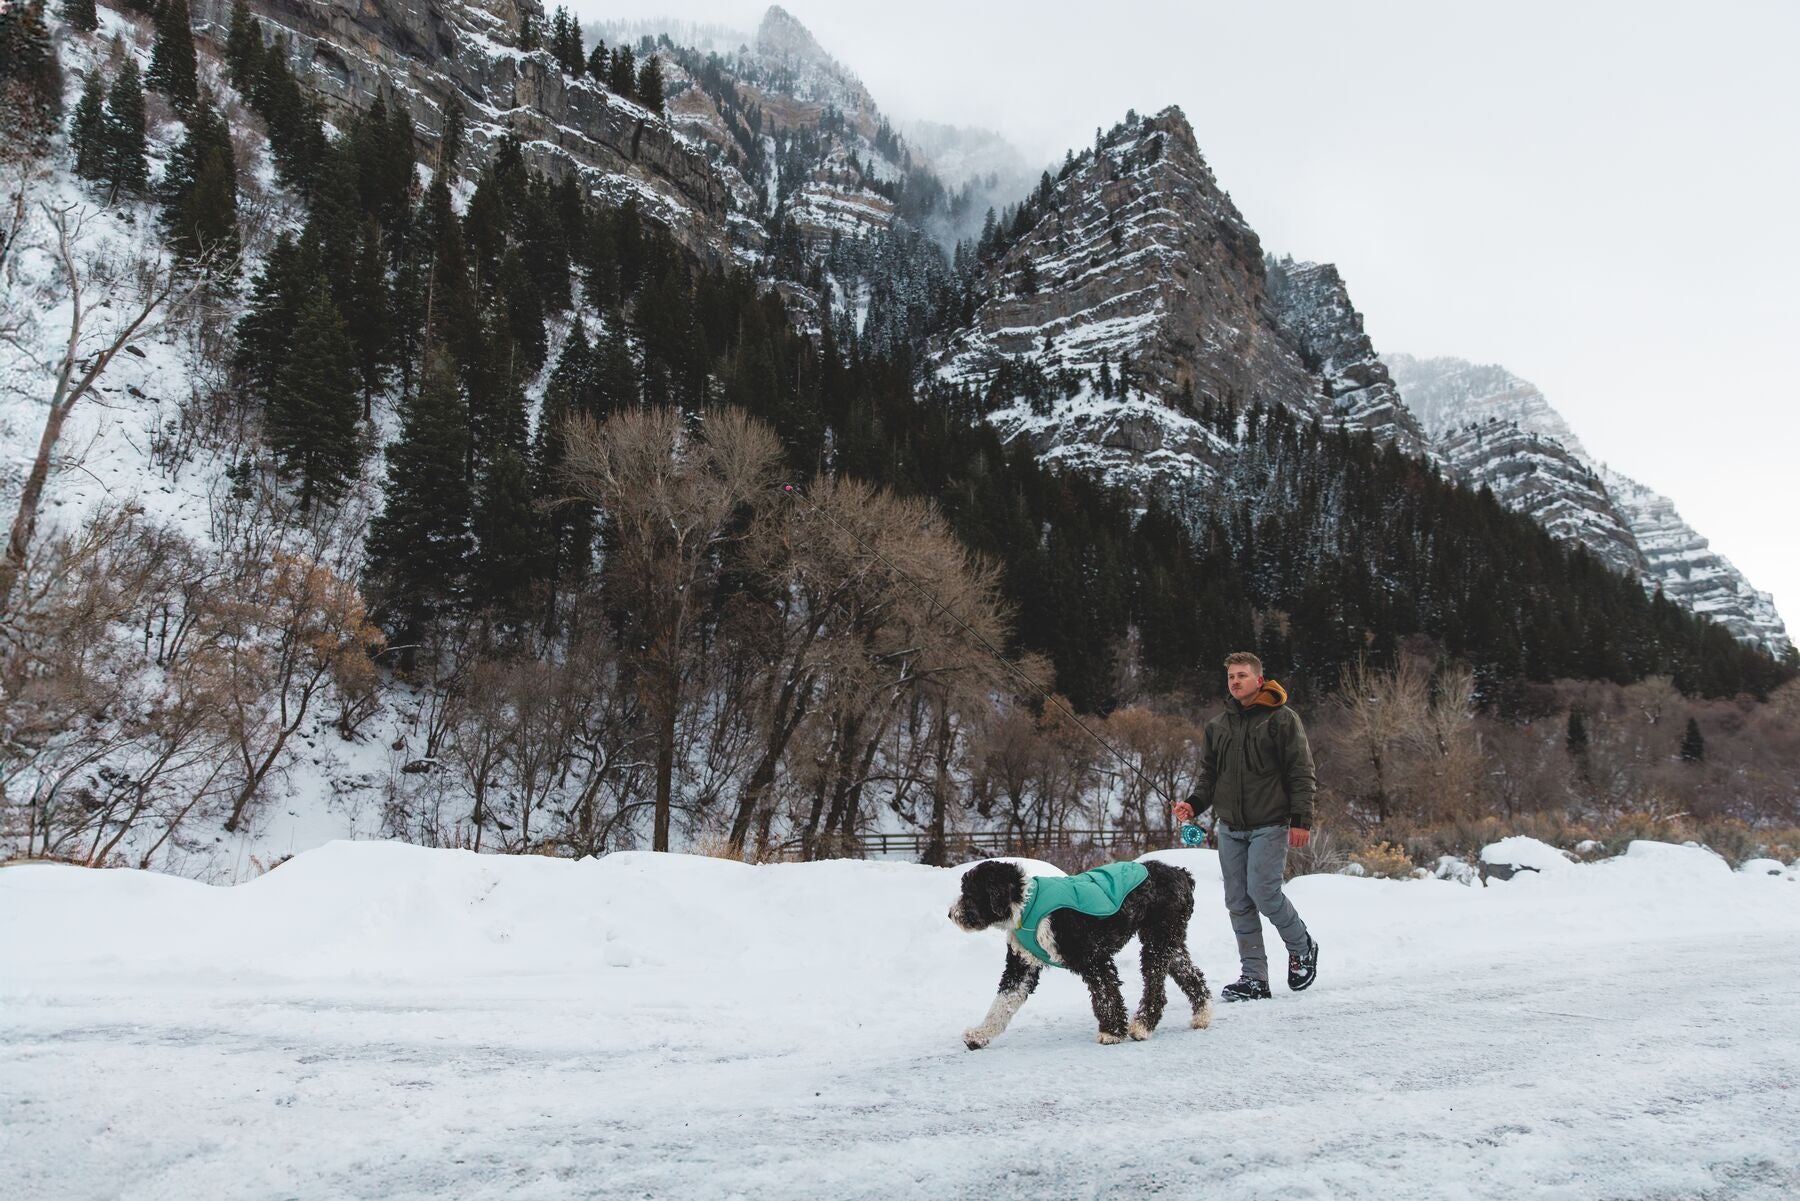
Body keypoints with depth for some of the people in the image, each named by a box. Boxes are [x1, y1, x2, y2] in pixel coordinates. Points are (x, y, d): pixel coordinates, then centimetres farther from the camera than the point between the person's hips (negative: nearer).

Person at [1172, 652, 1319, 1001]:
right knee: (1238, 903, 4)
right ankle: (1254, 977, 11)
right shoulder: (1217, 726, 14)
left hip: (1269, 825, -6)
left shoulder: (1282, 719, -2)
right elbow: (1209, 776, 19)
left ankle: (1302, 947, 16)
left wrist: (1300, 820, -12)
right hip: (1229, 827, 6)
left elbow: (1301, 773, -5)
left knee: (1263, 893, -13)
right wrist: (1193, 804, 1)